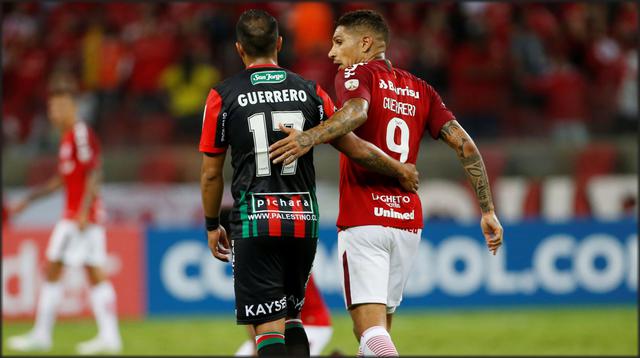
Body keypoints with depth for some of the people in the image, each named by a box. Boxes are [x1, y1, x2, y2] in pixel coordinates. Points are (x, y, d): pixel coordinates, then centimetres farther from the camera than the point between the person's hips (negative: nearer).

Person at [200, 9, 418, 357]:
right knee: (291, 317, 20)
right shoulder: (310, 91, 4)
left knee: (268, 328, -4)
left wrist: (212, 225, 15)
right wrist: (402, 172, 23)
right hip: (304, 220, 3)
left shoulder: (223, 96, -2)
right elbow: (356, 148, 7)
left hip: (254, 223, -3)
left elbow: (211, 173, 2)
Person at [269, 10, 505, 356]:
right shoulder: (419, 89, 16)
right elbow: (465, 145, 8)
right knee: (378, 329, 16)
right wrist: (488, 211, 9)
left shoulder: (355, 74, -1)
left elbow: (357, 111, -26)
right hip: (408, 221, 6)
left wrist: (309, 138, -38)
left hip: (363, 223, -6)